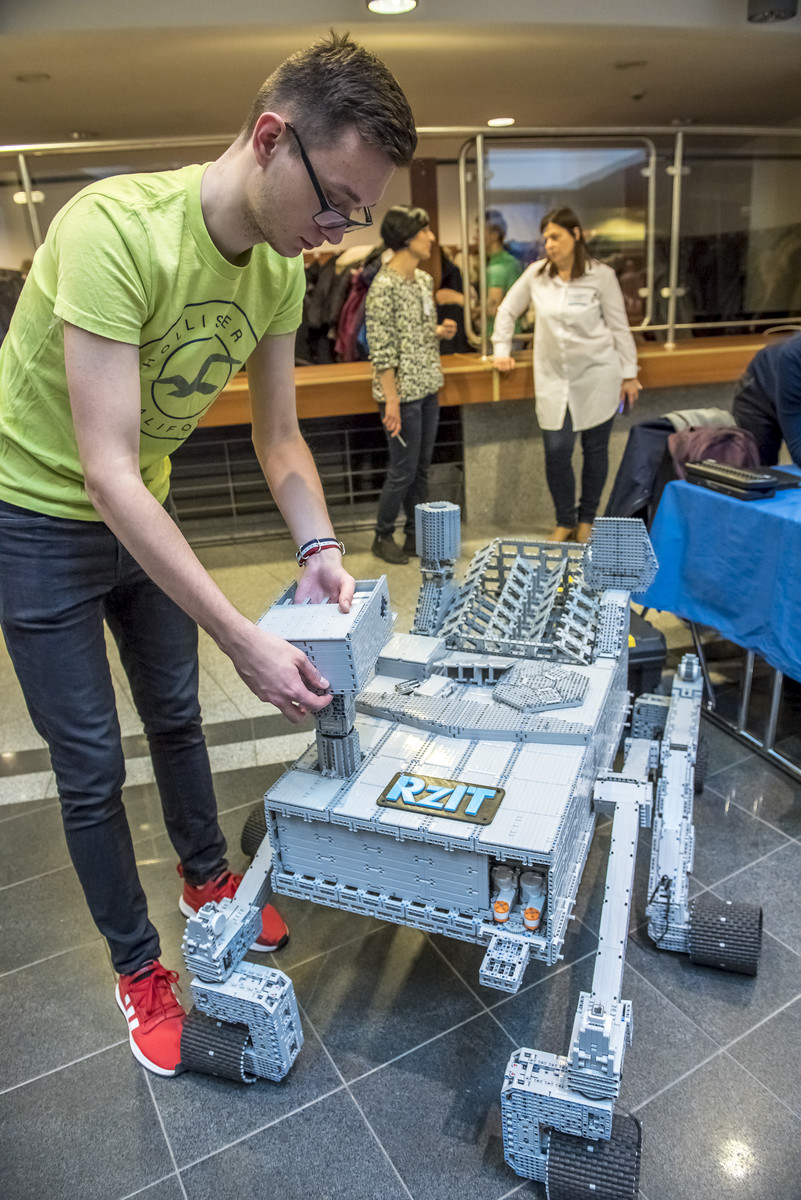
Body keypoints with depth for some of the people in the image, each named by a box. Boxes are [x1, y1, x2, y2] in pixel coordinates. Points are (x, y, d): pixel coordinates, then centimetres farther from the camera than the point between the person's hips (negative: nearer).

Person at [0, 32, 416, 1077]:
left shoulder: (281, 269, -9)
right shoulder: (115, 226, -32)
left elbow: (279, 433, -1)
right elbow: (106, 470, -36)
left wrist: (318, 547, -19)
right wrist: (246, 642, -38)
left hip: (142, 511, 6)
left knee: (177, 715, 20)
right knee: (92, 766, 4)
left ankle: (207, 880, 45)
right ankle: (138, 969, 28)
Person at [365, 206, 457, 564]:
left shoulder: (424, 280, 12)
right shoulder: (384, 286, -14)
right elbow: (381, 350, -17)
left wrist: (440, 331, 2)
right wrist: (392, 400, -19)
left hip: (427, 390, 8)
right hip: (402, 393, -8)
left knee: (421, 468, 13)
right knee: (403, 471, -1)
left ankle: (416, 534, 25)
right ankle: (382, 537, 16)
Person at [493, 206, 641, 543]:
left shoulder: (601, 275, -4)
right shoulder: (536, 274, 2)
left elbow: (619, 327, 0)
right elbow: (507, 310, 15)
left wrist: (629, 374, 0)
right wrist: (501, 350, 7)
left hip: (597, 375, -1)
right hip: (553, 377, 2)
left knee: (595, 449, 7)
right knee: (556, 451, -4)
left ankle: (587, 518, 25)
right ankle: (565, 520, 16)